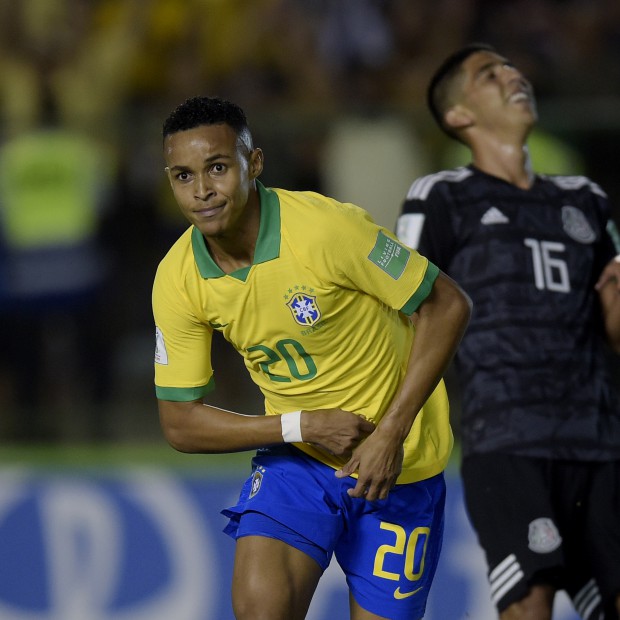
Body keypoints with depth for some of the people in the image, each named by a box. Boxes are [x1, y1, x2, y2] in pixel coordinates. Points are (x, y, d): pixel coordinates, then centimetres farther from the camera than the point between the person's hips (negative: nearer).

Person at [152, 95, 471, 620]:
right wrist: (301, 426, -17)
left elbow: (448, 305, -16)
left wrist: (390, 434, -20)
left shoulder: (325, 227, -24)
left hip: (396, 461, -2)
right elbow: (180, 424, -3)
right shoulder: (177, 279, -10)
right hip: (294, 456, 3)